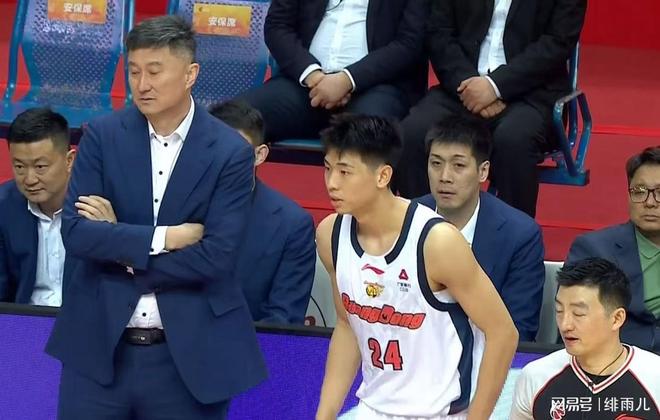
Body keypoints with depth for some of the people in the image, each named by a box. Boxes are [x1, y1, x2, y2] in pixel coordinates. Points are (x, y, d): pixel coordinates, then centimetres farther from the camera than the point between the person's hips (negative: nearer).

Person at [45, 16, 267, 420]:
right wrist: (162, 237, -14)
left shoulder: (231, 152, -5)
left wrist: (118, 244, -9)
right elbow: (75, 232, -7)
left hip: (188, 355, -2)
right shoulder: (102, 136, 1)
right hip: (99, 348, 2)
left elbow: (216, 258, -13)